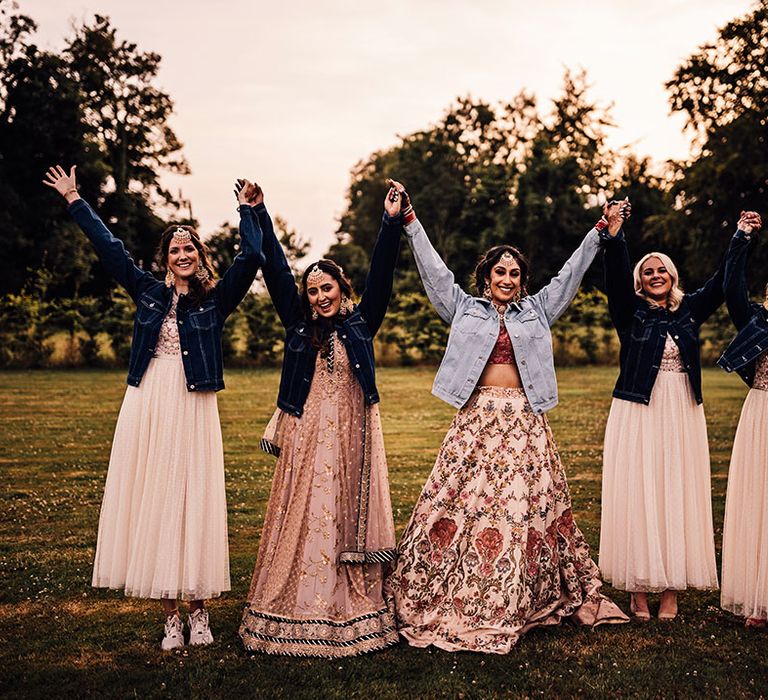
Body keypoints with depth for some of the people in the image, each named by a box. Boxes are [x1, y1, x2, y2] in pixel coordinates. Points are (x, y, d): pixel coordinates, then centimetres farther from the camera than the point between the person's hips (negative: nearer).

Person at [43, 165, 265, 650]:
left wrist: (247, 209, 0)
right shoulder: (149, 292, 11)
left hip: (193, 408, -2)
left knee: (193, 500, -1)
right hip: (148, 407, 2)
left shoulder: (215, 299, 5)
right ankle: (171, 616, 8)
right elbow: (109, 247, 16)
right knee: (152, 501, 1)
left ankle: (199, 610, 10)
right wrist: (74, 200, 20)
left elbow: (252, 257, -5)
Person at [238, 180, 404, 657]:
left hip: (352, 437, 0)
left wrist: (392, 222, -10)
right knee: (301, 519, 1)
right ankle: (296, 615, 7)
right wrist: (259, 215, 2)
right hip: (307, 437, 1)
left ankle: (353, 616, 9)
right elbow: (277, 271, 5)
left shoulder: (361, 324, 7)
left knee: (350, 518, 3)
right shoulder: (299, 326, 9)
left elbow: (381, 275, -1)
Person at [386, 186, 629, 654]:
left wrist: (602, 234, 8)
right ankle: (457, 603, 2)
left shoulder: (537, 310, 15)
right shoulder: (465, 308, 11)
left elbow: (571, 274, 13)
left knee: (527, 505, 1)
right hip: (478, 418, -1)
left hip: (524, 421, 1)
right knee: (464, 502, -5)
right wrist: (411, 224, 4)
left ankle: (522, 603, 10)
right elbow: (435, 270, 9)